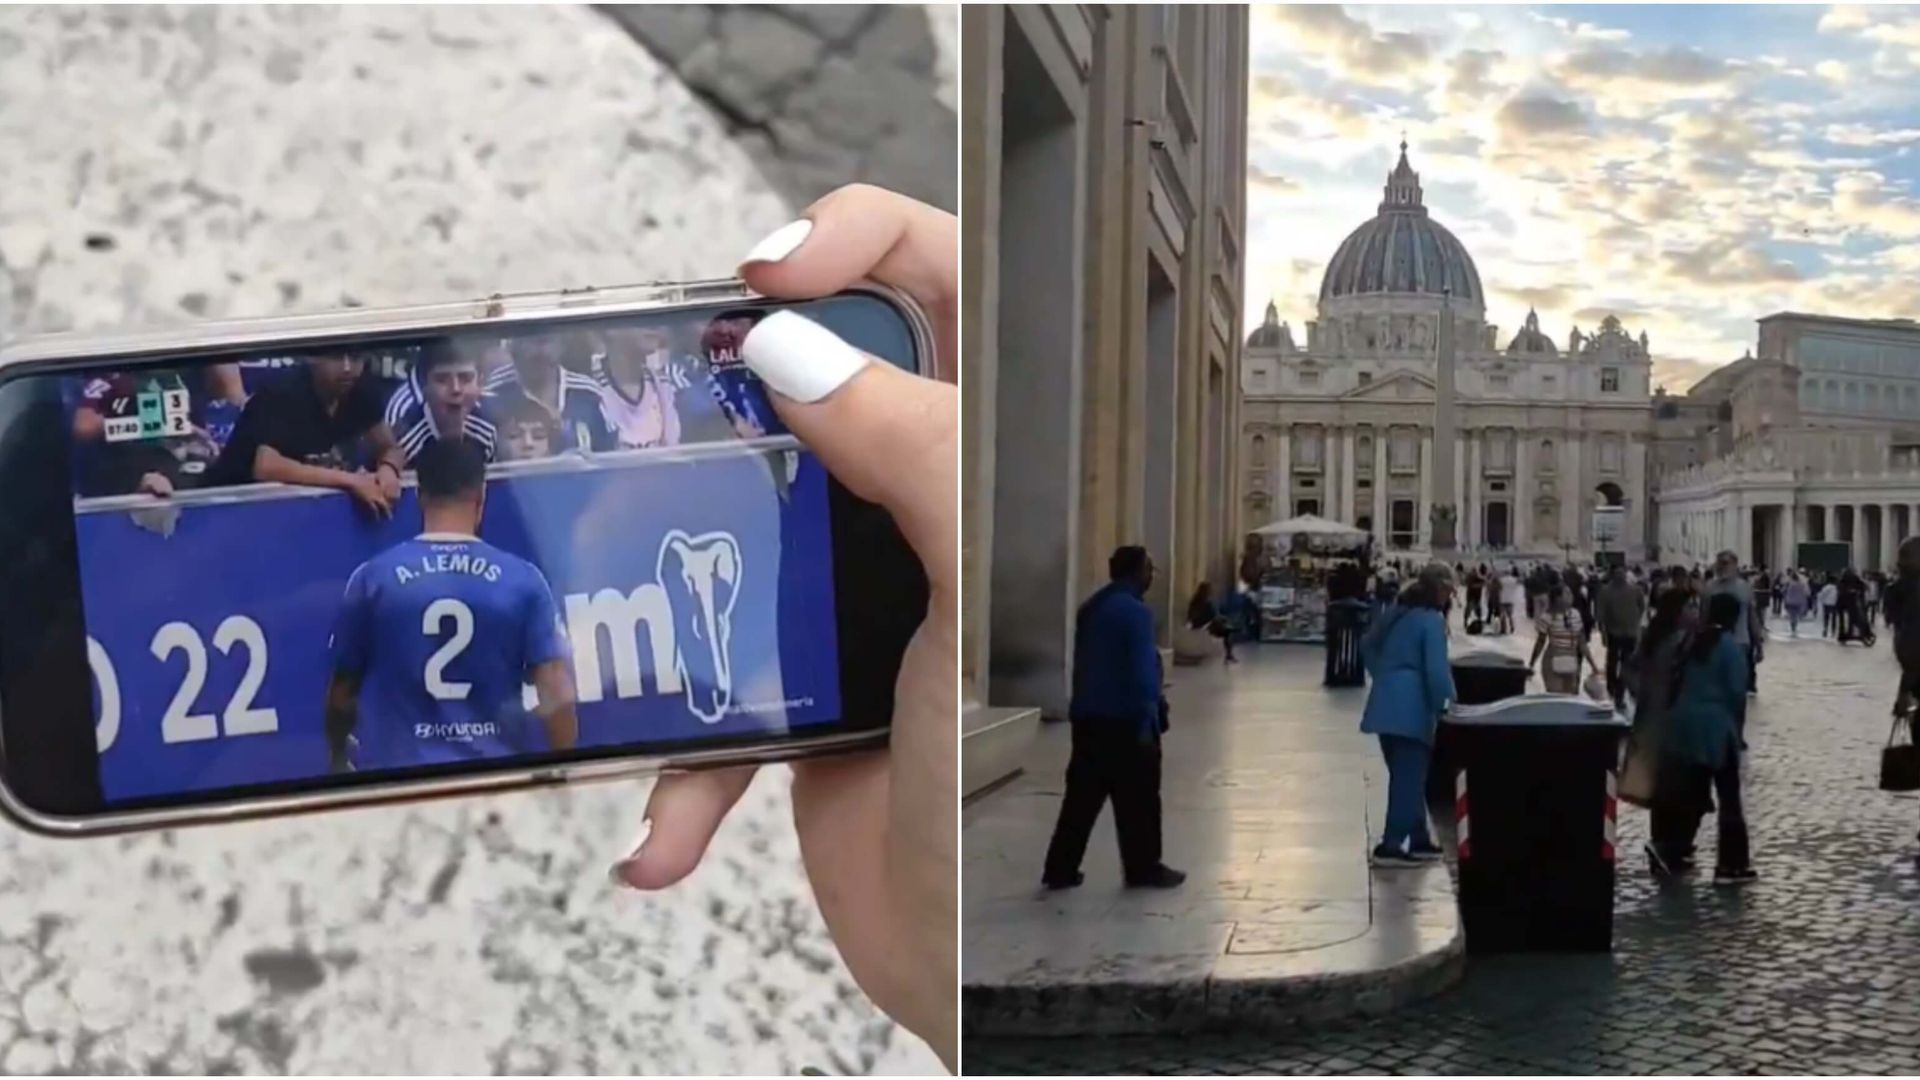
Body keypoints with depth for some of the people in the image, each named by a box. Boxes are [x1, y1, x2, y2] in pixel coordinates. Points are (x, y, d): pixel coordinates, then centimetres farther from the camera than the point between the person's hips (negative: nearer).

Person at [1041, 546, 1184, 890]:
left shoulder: (1091, 608, 13)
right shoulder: (1135, 611, -15)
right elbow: (1143, 670, -19)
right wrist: (1147, 721, -18)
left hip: (1087, 715, 8)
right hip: (1124, 718, -8)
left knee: (1082, 795, 10)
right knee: (1138, 797, 5)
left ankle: (1060, 869, 9)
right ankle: (1143, 869, 13)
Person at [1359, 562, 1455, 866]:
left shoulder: (1395, 612, 13)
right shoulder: (1432, 620, -12)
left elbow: (1368, 645, 25)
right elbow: (1436, 669, -17)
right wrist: (1445, 706, -7)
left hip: (1385, 703, 9)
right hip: (1411, 707, -9)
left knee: (1405, 776, 16)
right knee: (1410, 778, -4)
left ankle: (1419, 841, 23)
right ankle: (1390, 847, -6)